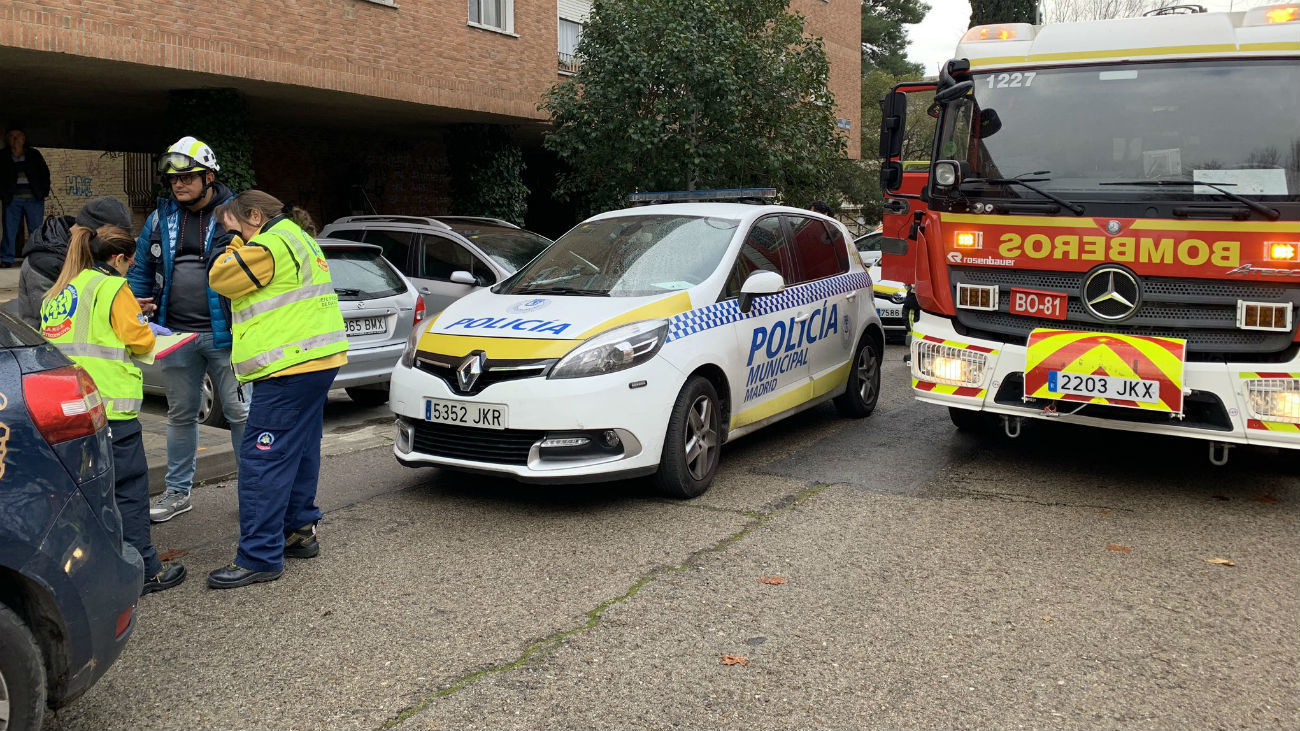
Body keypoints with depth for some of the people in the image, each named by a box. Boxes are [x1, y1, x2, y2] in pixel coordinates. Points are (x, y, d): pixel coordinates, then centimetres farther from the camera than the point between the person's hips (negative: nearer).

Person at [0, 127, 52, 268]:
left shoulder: (34, 154, 10)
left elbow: (45, 173, 12)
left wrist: (44, 192, 2)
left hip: (34, 198, 0)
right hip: (12, 198, 0)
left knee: (36, 230, 0)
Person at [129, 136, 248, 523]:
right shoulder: (160, 218, 10)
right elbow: (142, 269, 17)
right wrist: (136, 301, -3)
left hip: (224, 334, -4)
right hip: (176, 334, 5)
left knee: (239, 412, 1)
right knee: (180, 415, 15)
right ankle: (178, 491, 27)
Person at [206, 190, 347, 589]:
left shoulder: (270, 246, -13)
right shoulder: (299, 240, 21)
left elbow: (222, 279, -7)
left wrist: (236, 244, 7)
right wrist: (241, 245, 22)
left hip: (290, 367, -11)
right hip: (318, 360, 11)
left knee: (263, 458, -10)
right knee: (299, 452, 19)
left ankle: (260, 557, -8)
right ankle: (300, 530, 29)